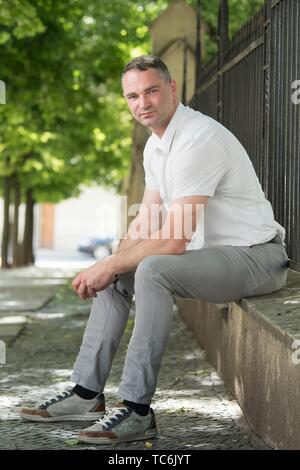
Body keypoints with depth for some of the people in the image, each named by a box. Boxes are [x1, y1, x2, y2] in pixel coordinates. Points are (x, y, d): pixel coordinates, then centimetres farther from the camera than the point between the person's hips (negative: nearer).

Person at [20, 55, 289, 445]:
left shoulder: (199, 139, -23)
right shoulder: (156, 145, 9)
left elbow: (174, 240, -27)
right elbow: (146, 222, 14)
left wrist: (110, 266, -17)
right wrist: (108, 266, -2)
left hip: (256, 256, -10)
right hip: (215, 252, 10)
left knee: (152, 271, -31)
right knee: (117, 276, 11)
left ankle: (137, 411, -26)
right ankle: (87, 393, 11)